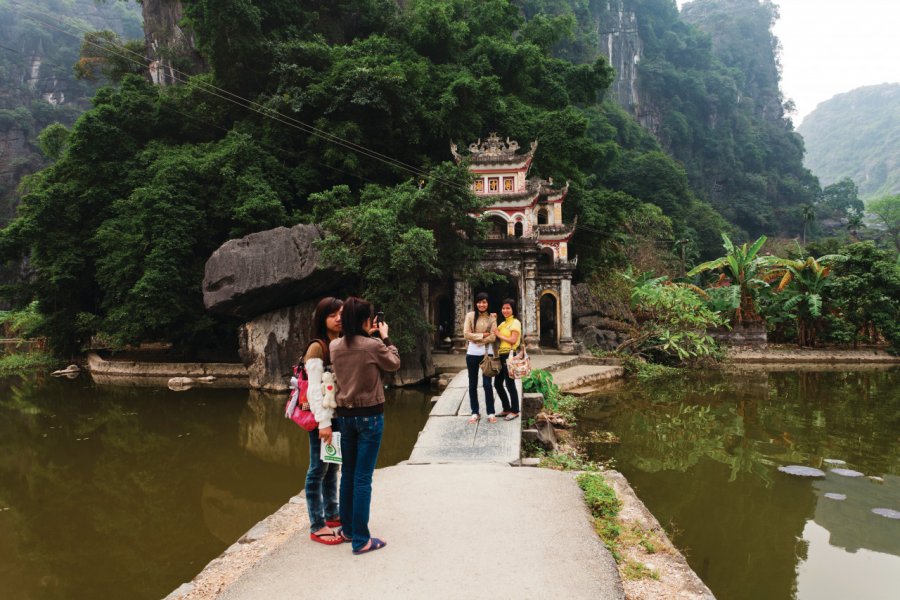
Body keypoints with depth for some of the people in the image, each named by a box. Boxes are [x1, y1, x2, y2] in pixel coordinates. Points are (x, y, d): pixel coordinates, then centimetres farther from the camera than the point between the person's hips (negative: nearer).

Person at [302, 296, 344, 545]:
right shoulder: (317, 347, -13)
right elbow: (314, 390, -18)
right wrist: (323, 423, -20)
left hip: (339, 415, 7)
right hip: (321, 417, -7)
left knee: (333, 467, 18)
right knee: (319, 469, 2)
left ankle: (332, 513, 32)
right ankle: (317, 526, 11)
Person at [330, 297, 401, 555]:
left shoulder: (335, 347, -1)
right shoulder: (374, 346, -16)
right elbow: (394, 364, 2)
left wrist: (368, 336, 15)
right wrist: (384, 337, 10)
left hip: (344, 415, 6)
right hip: (369, 416, -5)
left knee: (348, 474, 17)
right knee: (363, 478, -1)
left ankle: (347, 529, 29)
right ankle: (361, 540, 6)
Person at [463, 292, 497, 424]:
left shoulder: (492, 317, 2)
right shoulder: (470, 316, 1)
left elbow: (493, 337, -7)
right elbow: (466, 334, -7)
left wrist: (476, 339, -12)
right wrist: (482, 335, -10)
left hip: (487, 353, -1)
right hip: (472, 353, 1)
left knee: (487, 384, -1)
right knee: (473, 384, 8)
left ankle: (491, 412, 12)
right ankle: (475, 412, 18)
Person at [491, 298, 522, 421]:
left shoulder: (515, 322, -7)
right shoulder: (503, 323, 18)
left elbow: (513, 340, -16)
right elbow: (496, 337, 13)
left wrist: (499, 335, -8)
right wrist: (494, 331, -3)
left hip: (509, 356, -8)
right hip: (501, 356, 8)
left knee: (509, 384, -1)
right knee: (497, 384, 11)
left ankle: (515, 411, 11)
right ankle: (507, 409, 23)